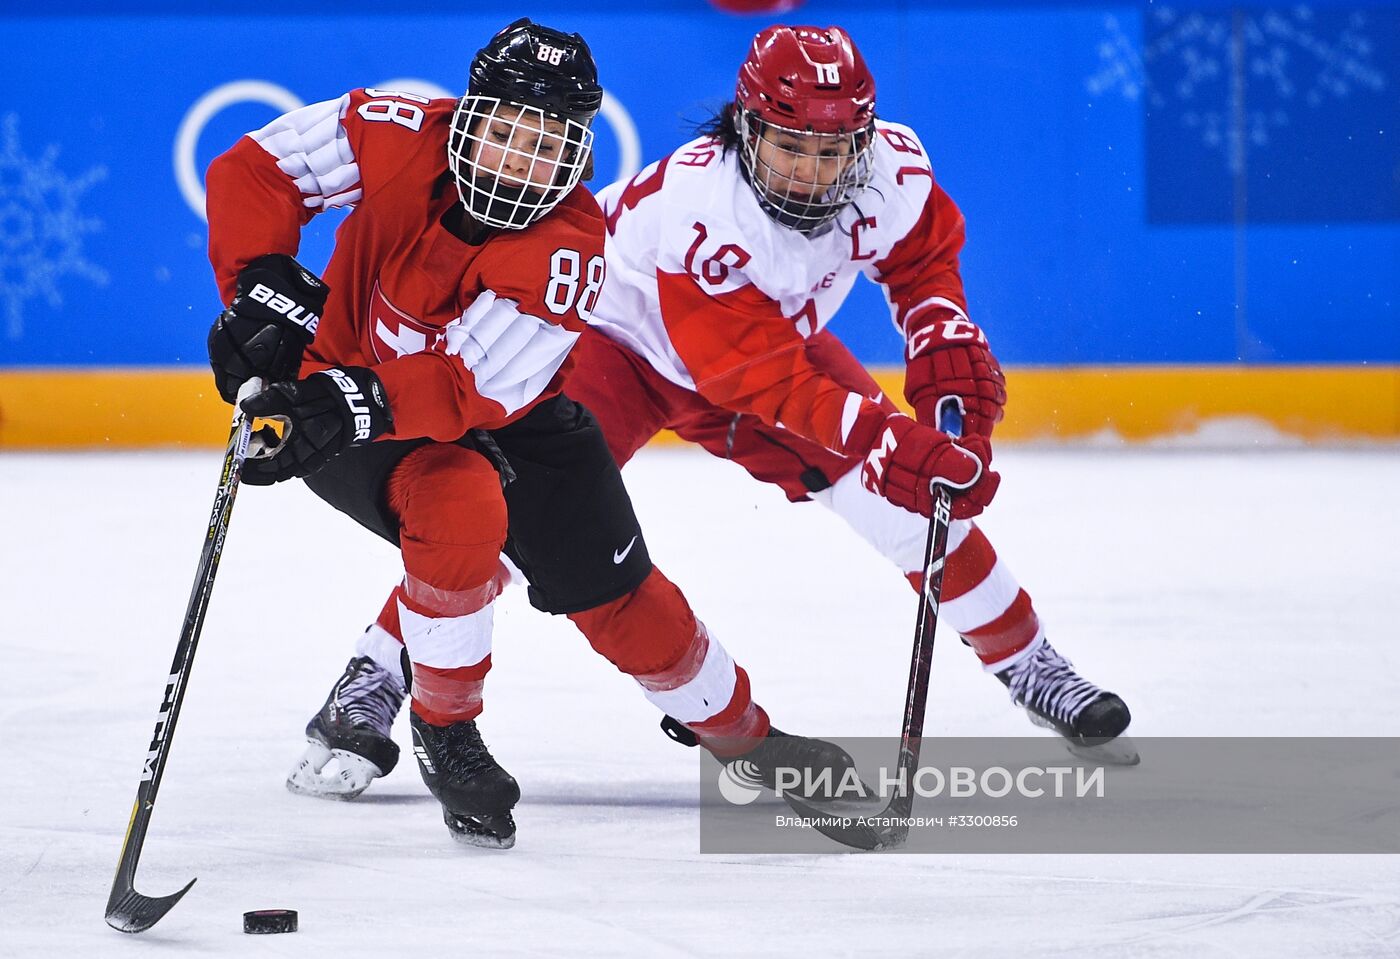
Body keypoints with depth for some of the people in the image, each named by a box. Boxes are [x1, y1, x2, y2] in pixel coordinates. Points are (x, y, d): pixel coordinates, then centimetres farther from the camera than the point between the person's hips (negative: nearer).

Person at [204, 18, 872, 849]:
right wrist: (262, 289, -27)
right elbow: (255, 168, -13)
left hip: (500, 417, 2)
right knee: (462, 508, -33)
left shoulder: (569, 246, -28)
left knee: (617, 591, 3)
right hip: (340, 394, -2)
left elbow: (476, 389, -36)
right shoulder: (401, 139, -23)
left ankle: (743, 735, 29)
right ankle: (444, 732, -11)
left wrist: (362, 403, -51)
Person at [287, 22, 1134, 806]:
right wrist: (898, 448, -45)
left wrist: (947, 347, -14)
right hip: (616, 332, -5)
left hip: (780, 338, 5)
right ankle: (373, 682, -11)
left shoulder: (891, 165, -24)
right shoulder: (694, 209, -40)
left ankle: (1029, 666, 15)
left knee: (918, 491, -6)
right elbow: (768, 383, -39)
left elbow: (924, 255, 2)